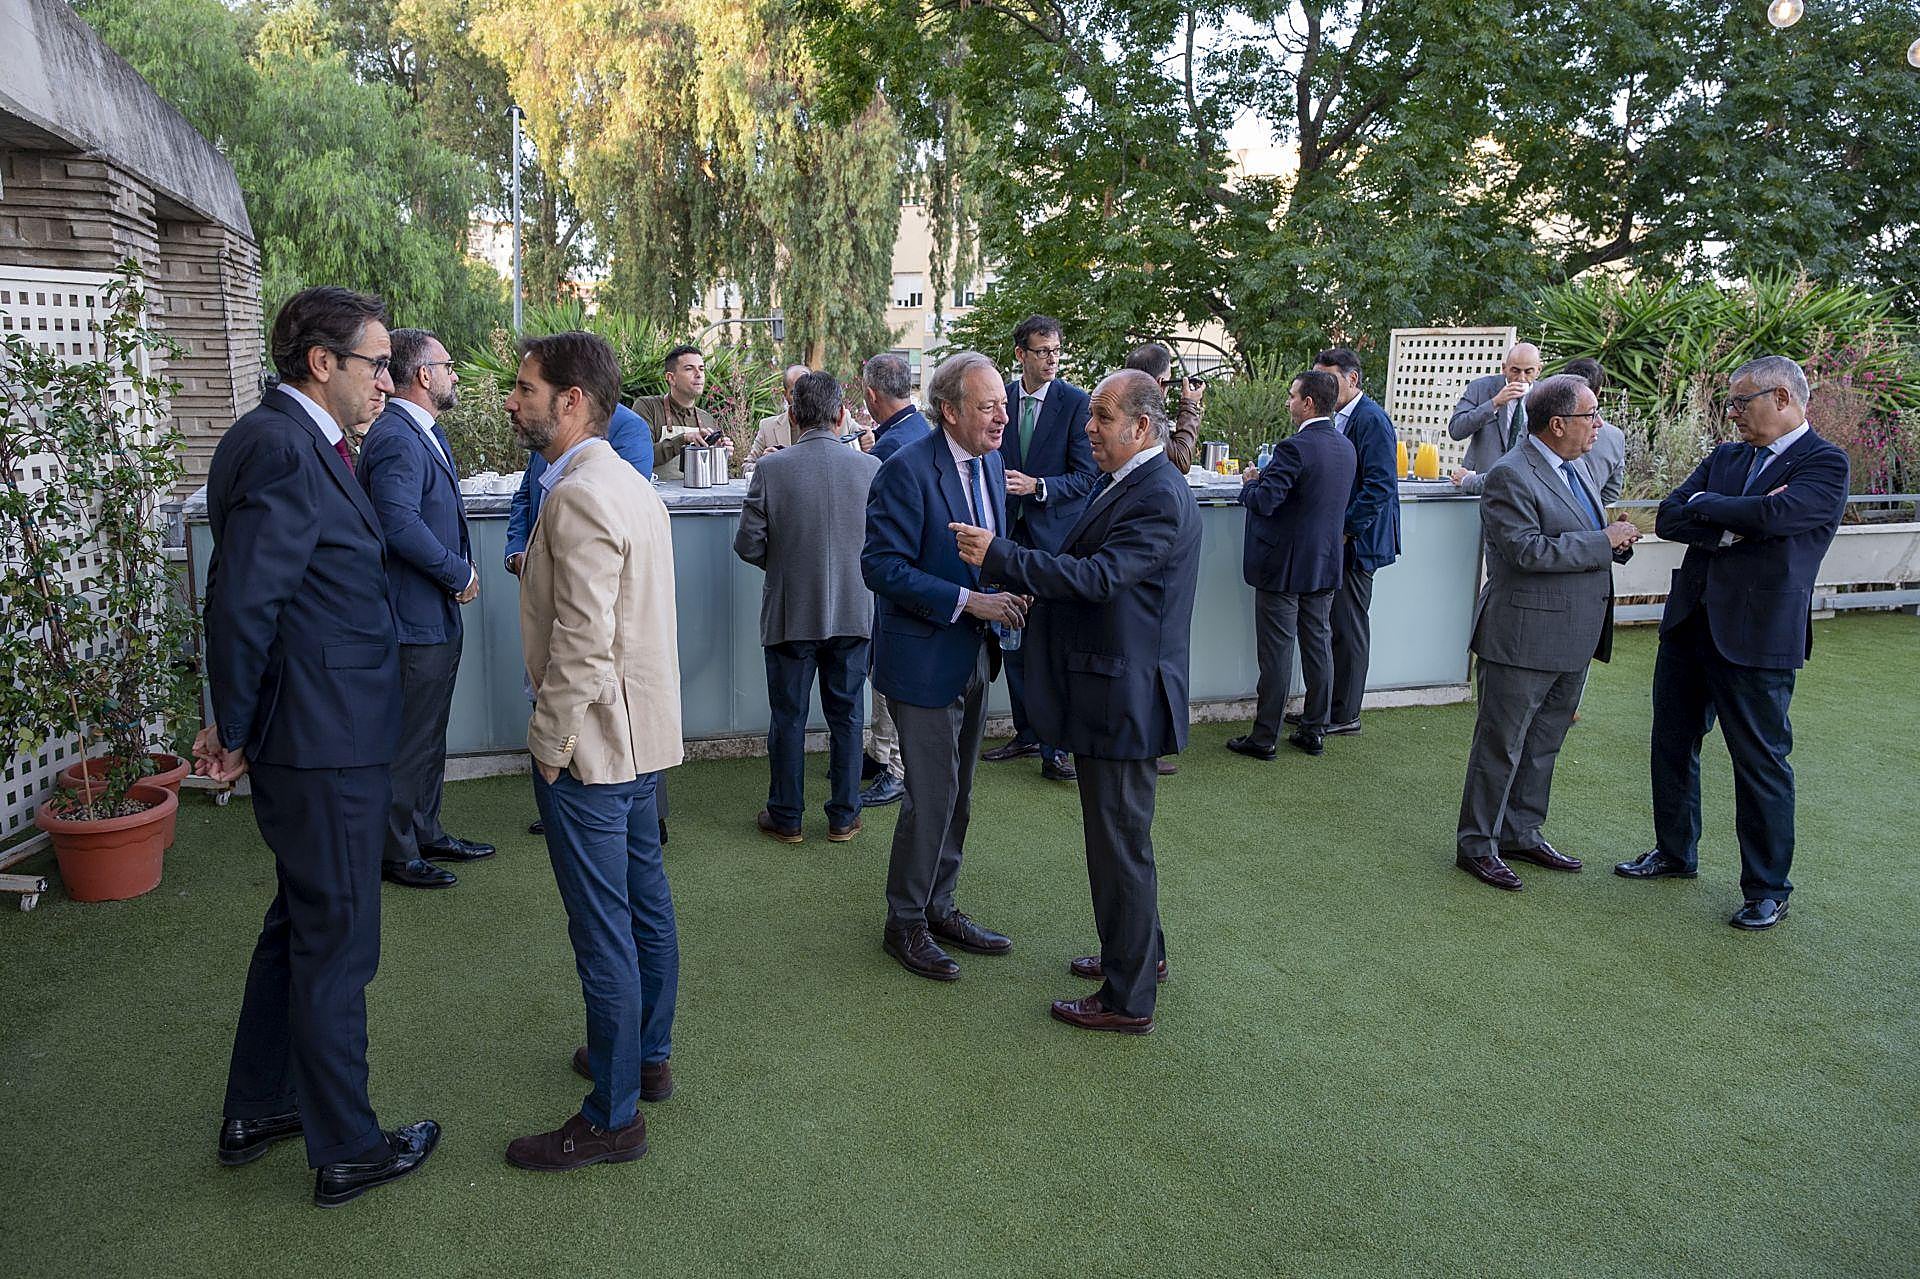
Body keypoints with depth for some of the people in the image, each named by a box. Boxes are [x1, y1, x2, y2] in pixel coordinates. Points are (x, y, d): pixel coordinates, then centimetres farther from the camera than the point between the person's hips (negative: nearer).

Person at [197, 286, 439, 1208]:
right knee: (335, 943, 4)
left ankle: (255, 1111, 40)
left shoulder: (302, 443, 12)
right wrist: (238, 733, -11)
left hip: (321, 735, 10)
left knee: (299, 923, 23)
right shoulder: (280, 448, -20)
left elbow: (247, 597, 14)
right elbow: (242, 602, -22)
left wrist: (239, 726, 14)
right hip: (324, 747, -10)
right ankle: (346, 1152, 22)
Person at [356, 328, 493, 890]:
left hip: (438, 613, 11)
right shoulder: (396, 439, -19)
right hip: (415, 617, -11)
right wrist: (460, 574, -18)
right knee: (408, 739, 1)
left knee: (430, 734, 20)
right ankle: (395, 853, 13)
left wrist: (461, 565, 6)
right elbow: (399, 523, -29)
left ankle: (426, 833, 33)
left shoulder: (426, 433, 14)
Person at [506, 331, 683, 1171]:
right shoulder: (631, 485, 11)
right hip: (640, 731, 10)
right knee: (646, 902, 20)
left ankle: (612, 1117, 12)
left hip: (592, 743, -10)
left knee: (603, 930, -1)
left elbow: (582, 642, -25)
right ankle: (648, 1056, 36)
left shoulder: (579, 497, -21)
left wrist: (549, 744, -15)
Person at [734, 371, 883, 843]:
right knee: (846, 716, 13)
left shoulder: (771, 468, -12)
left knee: (788, 718, 11)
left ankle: (785, 817, 21)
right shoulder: (871, 468, -6)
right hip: (854, 612, 2)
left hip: (791, 613, -1)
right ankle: (844, 816, 21)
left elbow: (749, 546, -9)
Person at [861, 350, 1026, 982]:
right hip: (925, 657, -8)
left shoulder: (989, 461, 7)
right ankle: (904, 923, 17)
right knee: (932, 797, -1)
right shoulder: (906, 470, -18)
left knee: (957, 794, 17)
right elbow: (882, 566, -21)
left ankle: (937, 908, 33)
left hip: (974, 654, 8)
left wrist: (1006, 593, -3)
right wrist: (967, 601, -25)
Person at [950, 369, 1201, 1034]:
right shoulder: (1121, 482, 12)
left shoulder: (1160, 498, -20)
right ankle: (1141, 952, 41)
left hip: (1123, 699, -10)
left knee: (1120, 847, 1)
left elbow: (1094, 577, -29)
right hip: (1105, 693, 10)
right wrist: (1018, 587, 4)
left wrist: (998, 555, -28)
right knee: (1117, 836, 23)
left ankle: (1128, 999, 15)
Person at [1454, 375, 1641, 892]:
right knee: (1501, 746, 1)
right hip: (1524, 638, -9)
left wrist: (1618, 538, -2)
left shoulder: (1575, 469, 13)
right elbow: (1529, 550, -25)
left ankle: (1522, 833, 32)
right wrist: (1604, 541, -19)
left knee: (1543, 744, 18)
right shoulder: (1510, 475, -16)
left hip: (1573, 639, 9)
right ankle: (1477, 845, 13)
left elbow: (1583, 543, 20)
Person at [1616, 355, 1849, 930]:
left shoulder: (1825, 463, -8)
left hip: (1757, 635, -7)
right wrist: (1733, 527, -15)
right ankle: (1676, 852, 35)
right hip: (1689, 623, 7)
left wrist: (1704, 504, -8)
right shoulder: (1725, 457, 11)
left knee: (1761, 762, 3)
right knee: (1672, 745, 17)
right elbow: (1668, 518, 1)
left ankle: (1768, 889, 18)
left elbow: (1771, 515, -24)